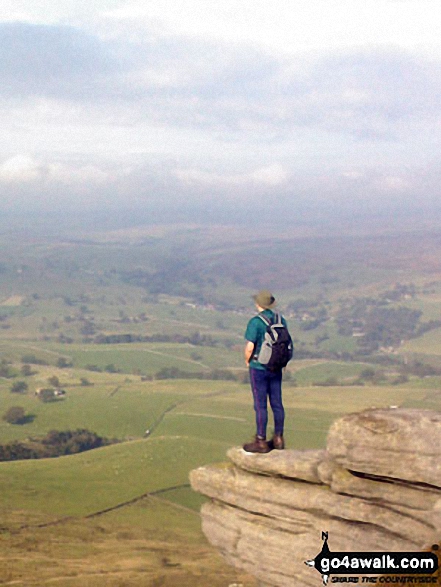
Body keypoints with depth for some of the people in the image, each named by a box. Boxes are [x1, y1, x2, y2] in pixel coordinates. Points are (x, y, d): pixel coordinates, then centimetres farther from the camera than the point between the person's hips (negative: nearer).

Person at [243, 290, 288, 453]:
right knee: (277, 403, 12)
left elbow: (249, 347, -19)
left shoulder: (255, 322, -16)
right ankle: (278, 439, 19)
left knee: (260, 405, -1)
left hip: (258, 368, -6)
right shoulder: (281, 320, 2)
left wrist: (247, 360, 0)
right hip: (276, 368, 6)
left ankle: (261, 442, 3)